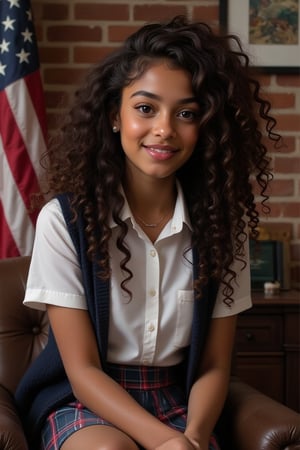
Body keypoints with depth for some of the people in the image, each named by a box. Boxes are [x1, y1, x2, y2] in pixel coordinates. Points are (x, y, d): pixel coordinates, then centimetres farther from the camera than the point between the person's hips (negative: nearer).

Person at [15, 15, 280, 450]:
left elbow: (214, 367, 0)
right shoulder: (64, 218, -12)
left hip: (178, 401, 2)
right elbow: (82, 370, -11)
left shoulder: (222, 223, -4)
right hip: (85, 399, -2)